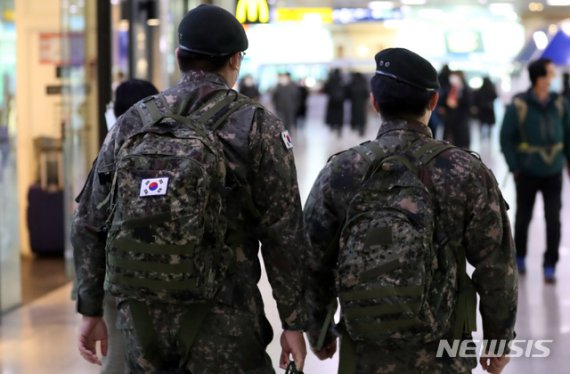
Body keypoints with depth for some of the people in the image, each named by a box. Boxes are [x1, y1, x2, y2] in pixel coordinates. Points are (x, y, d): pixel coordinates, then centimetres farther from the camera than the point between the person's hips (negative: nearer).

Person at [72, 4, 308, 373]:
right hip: (221, 319, -4)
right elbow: (284, 235, -7)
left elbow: (90, 223, 8)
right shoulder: (257, 126, -4)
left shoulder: (133, 122, 6)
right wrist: (294, 323, 0)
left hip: (142, 315, 4)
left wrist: (91, 310, 15)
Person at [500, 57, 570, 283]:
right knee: (523, 218, 13)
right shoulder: (518, 106, -12)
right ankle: (519, 258, 35)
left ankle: (550, 266, 7)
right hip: (527, 174, -2)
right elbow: (506, 138, -5)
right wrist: (514, 167, -10)